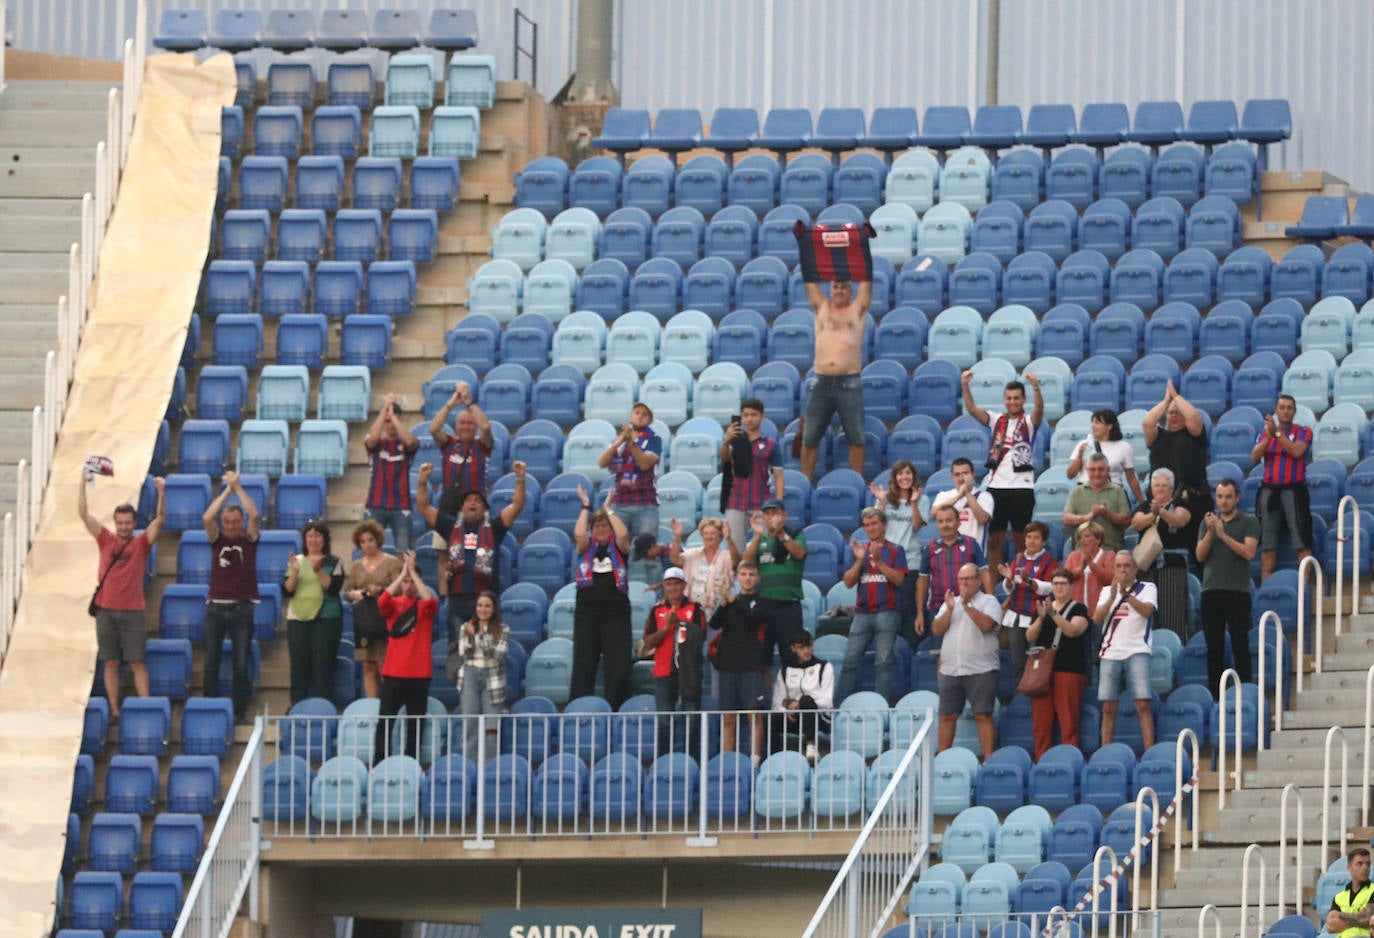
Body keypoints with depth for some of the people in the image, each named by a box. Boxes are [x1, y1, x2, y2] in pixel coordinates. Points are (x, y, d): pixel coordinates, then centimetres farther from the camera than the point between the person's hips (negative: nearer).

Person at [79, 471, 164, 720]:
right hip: (106, 610, 2)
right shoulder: (106, 540, 6)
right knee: (110, 663, 3)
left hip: (133, 612, -2)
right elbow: (83, 513, 2)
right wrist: (83, 483, -4)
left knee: (137, 663, -3)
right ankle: (114, 711, 6)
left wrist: (161, 493, -19)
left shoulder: (141, 543, 3)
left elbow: (160, 519, -7)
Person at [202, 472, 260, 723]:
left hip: (242, 608, -1)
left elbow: (254, 515, -13)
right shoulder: (217, 539, 6)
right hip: (216, 607, 1)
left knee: (241, 665, -1)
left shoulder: (249, 540, 4)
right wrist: (227, 490, -8)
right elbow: (207, 518, -11)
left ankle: (240, 711, 5)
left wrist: (238, 487, -8)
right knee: (211, 664, 2)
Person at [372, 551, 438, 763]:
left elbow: (429, 601, -19)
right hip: (393, 672, 0)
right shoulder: (394, 604, 5)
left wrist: (412, 570, -16)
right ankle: (379, 766, -2)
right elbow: (382, 602, -17)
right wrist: (403, 572, -17)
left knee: (416, 724, 3)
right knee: (384, 722, -4)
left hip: (419, 674, 0)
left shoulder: (425, 606, 4)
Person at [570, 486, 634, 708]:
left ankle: (616, 706, -1)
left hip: (616, 609, -1)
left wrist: (608, 509, -5)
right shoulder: (586, 547, 10)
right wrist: (586, 507, -4)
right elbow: (579, 535, -10)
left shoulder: (617, 548, 9)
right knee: (583, 660, -1)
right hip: (588, 607, 1)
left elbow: (623, 535, -12)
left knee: (618, 663, -4)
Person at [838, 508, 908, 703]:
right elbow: (848, 582, 9)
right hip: (862, 613, 4)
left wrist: (879, 561, -13)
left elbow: (898, 579, -6)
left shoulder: (895, 551, 6)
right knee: (850, 661, -2)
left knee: (883, 662, -5)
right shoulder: (860, 550, 16)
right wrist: (859, 560, -5)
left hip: (886, 612, -4)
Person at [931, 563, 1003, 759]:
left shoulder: (989, 601, 3)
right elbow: (937, 630, 8)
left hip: (980, 670, -5)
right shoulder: (951, 602, 18)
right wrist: (949, 609, -5)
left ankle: (989, 759, -10)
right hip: (950, 669, 5)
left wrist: (967, 606, -15)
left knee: (983, 716, -8)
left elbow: (986, 625, -15)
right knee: (947, 716, 5)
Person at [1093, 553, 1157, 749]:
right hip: (1110, 653, 3)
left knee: (1142, 704, -12)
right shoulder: (1107, 591, 17)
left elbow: (1147, 611, -11)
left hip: (1137, 652, -3)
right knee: (1108, 707, 1)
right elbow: (1096, 617, 3)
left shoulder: (1146, 589, 7)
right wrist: (1112, 598, -12)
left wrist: (1126, 594, -23)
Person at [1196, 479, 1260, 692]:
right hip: (1211, 590, 3)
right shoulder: (1209, 521, 15)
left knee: (1240, 646, -7)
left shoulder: (1249, 522, 5)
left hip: (1238, 592, -3)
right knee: (1214, 648, 2)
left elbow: (1249, 552, -9)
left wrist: (1224, 535, -17)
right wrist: (1210, 532, -10)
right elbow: (1200, 555, 6)